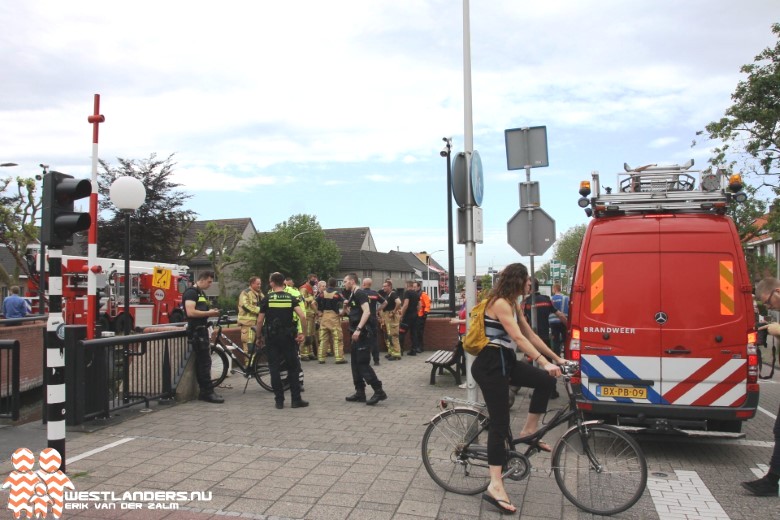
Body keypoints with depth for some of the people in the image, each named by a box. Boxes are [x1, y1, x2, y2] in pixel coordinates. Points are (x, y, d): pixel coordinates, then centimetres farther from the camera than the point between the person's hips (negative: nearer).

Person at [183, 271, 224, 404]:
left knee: (201, 362, 11)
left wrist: (212, 312, 7)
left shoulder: (202, 294, 19)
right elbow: (190, 312, -23)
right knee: (205, 362, -10)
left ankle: (204, 391, 15)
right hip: (196, 331, -10)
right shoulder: (191, 293, -11)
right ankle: (208, 392, -7)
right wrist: (208, 313, -16)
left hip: (202, 330, 10)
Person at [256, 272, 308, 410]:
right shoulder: (291, 298, 0)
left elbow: (260, 321, -4)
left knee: (274, 368, 6)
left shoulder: (267, 299, -3)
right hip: (288, 336, 1)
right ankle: (296, 400, 8)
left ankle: (279, 400, 8)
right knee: (293, 368, 8)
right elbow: (302, 317, -12)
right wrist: (301, 333, -1)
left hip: (271, 337, -1)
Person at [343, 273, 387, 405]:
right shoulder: (353, 295, 18)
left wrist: (358, 329, -30)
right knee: (355, 363, 11)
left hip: (363, 333, -10)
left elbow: (367, 312, -25)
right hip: (358, 334, 10)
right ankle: (360, 392, 17)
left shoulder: (360, 293, -12)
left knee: (363, 363, -11)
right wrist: (347, 307, 9)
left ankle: (379, 391, -8)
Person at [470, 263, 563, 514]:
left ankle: (528, 431, 12)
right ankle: (495, 486, -4)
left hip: (505, 362, 9)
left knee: (546, 381, -3)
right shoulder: (499, 303, -16)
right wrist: (544, 362, -31)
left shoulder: (511, 304, 14)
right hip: (490, 365, -9)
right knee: (500, 421, -8)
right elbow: (518, 338, -25)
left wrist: (556, 357, 12)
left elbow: (530, 335, 15)